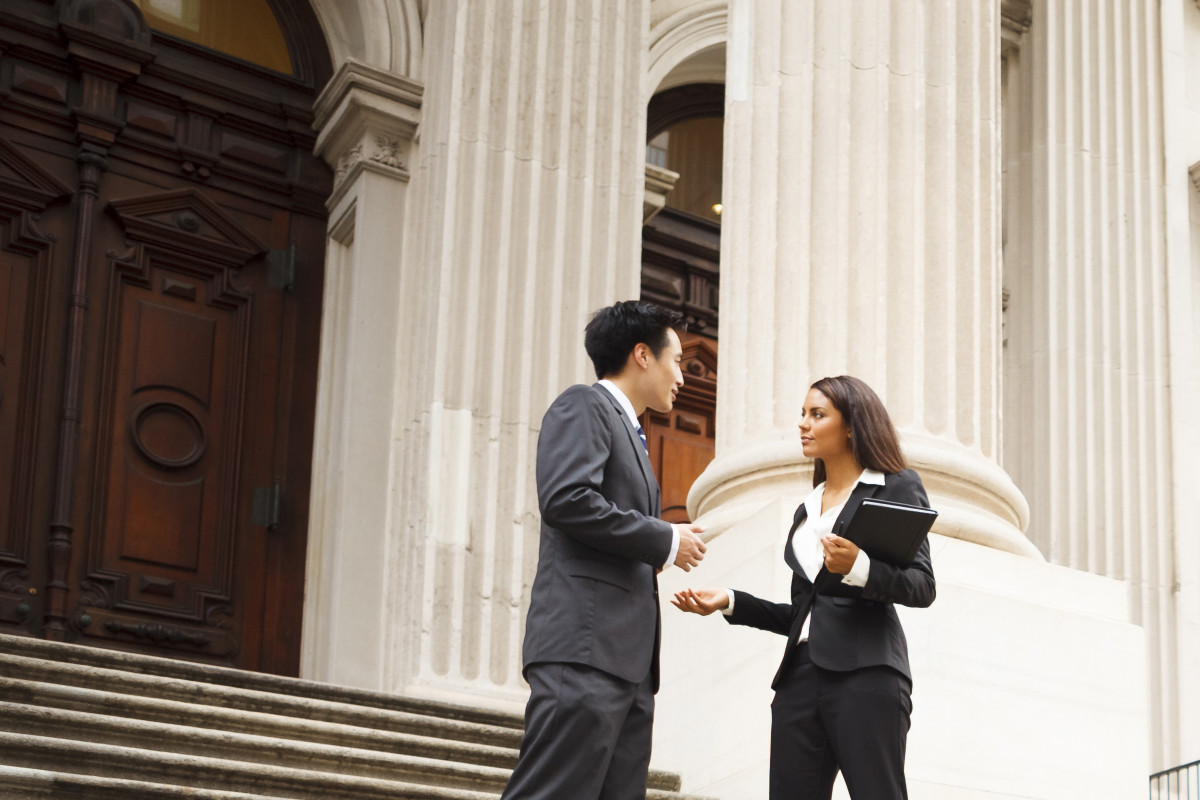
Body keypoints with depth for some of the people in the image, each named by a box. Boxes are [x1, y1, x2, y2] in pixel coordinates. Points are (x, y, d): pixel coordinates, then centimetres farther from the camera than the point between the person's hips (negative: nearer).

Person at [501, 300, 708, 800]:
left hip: (627, 658, 10)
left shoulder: (629, 434, 29)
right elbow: (566, 499, -16)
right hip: (586, 647, -9)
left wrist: (668, 549, 12)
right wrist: (664, 540, -9)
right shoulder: (584, 407, 1)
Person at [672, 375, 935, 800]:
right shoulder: (806, 511, 24)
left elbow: (922, 586, -5)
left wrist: (860, 569, -23)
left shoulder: (896, 487, 5)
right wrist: (730, 603, 14)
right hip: (801, 676, 6)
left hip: (864, 671, -6)